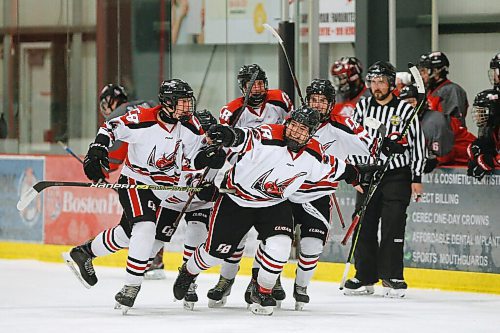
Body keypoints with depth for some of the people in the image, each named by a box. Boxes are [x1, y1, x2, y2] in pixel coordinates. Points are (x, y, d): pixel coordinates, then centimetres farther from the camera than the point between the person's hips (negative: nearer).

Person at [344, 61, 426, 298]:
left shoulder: (405, 110, -4)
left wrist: (417, 178, -5)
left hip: (397, 175, -4)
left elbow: (418, 144, -2)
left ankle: (392, 277, -4)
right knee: (364, 225, 3)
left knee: (393, 226, -9)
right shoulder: (362, 107, 6)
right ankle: (364, 278, 11)